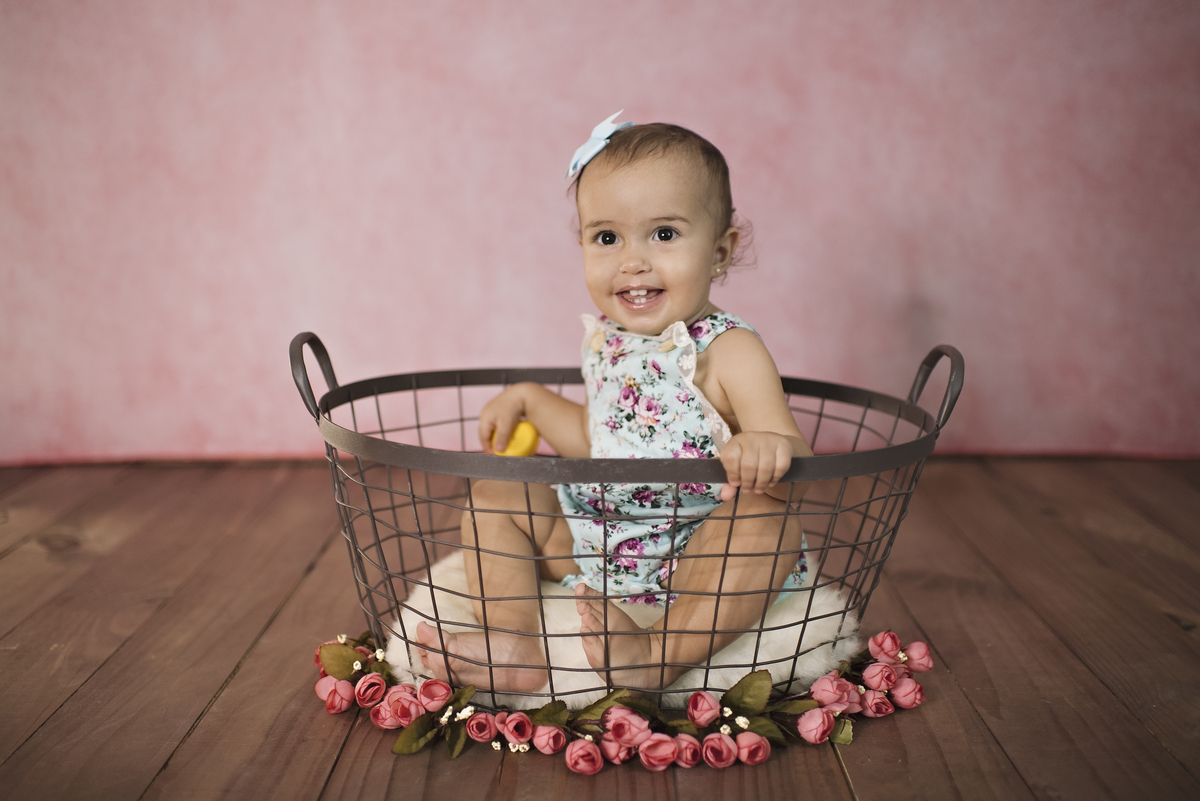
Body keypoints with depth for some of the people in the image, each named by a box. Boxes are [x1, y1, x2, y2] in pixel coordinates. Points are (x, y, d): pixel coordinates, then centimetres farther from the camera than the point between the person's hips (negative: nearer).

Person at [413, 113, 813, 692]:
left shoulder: (728, 352, -16)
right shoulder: (606, 343, 3)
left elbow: (795, 465, -26)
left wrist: (769, 446, -49)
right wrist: (530, 399, 16)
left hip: (698, 555, -6)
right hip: (594, 542, 7)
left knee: (770, 524, -34)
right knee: (492, 498, 1)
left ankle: (662, 657, -32)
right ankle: (514, 645, -13)